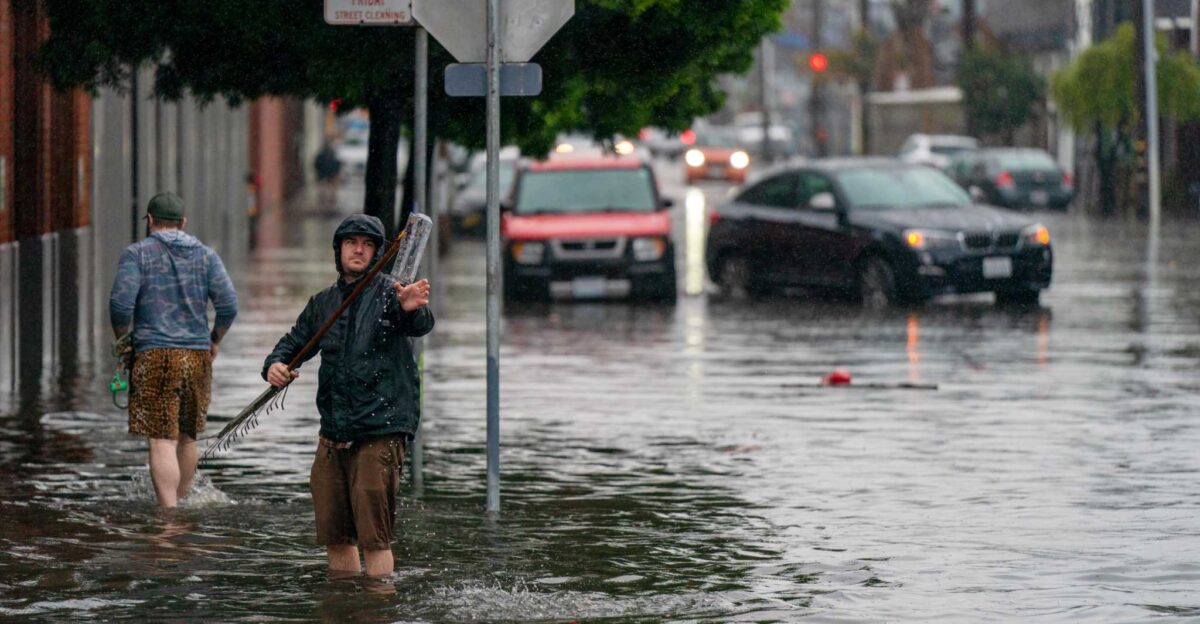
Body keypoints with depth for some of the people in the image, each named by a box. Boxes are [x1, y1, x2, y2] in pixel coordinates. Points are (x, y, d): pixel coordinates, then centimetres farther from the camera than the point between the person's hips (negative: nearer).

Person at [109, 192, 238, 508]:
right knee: (187, 437, 18)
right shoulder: (206, 256, 10)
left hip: (154, 355, -4)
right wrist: (215, 341, 16)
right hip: (198, 356, 4)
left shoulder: (137, 253, 0)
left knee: (162, 442, -9)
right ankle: (179, 504, 27)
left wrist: (121, 340, 6)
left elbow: (121, 304, -11)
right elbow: (228, 305, 1)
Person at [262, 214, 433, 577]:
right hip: (333, 434, 6)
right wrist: (275, 365, -2)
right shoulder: (323, 304, 15)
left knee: (373, 537, -9)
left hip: (380, 432, -6)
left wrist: (412, 310, -49)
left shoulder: (389, 293, -4)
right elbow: (294, 342, 23)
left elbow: (419, 326, -23)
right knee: (333, 535, 12)